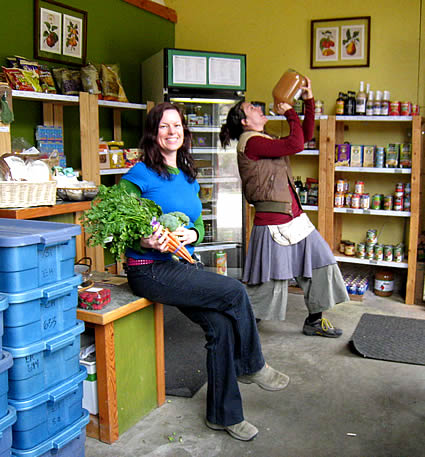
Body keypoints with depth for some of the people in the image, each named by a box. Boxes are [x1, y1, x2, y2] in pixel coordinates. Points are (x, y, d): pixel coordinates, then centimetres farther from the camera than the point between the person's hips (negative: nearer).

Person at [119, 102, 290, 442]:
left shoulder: (189, 178, 13)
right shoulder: (139, 176, -8)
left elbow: (199, 225, 17)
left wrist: (191, 235, -7)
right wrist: (146, 242, -28)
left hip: (183, 265, 7)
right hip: (150, 270, -6)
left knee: (221, 325, -10)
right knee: (234, 292, -17)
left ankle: (224, 414, 7)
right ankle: (252, 367, 8)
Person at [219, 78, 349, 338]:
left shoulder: (265, 141, 16)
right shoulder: (251, 143, -13)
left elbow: (305, 136, 21)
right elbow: (296, 144, -20)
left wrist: (309, 101, 16)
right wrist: (290, 112, -6)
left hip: (294, 219, 10)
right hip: (273, 224, -9)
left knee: (321, 262, 12)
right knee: (268, 284, -1)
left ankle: (314, 321, 26)